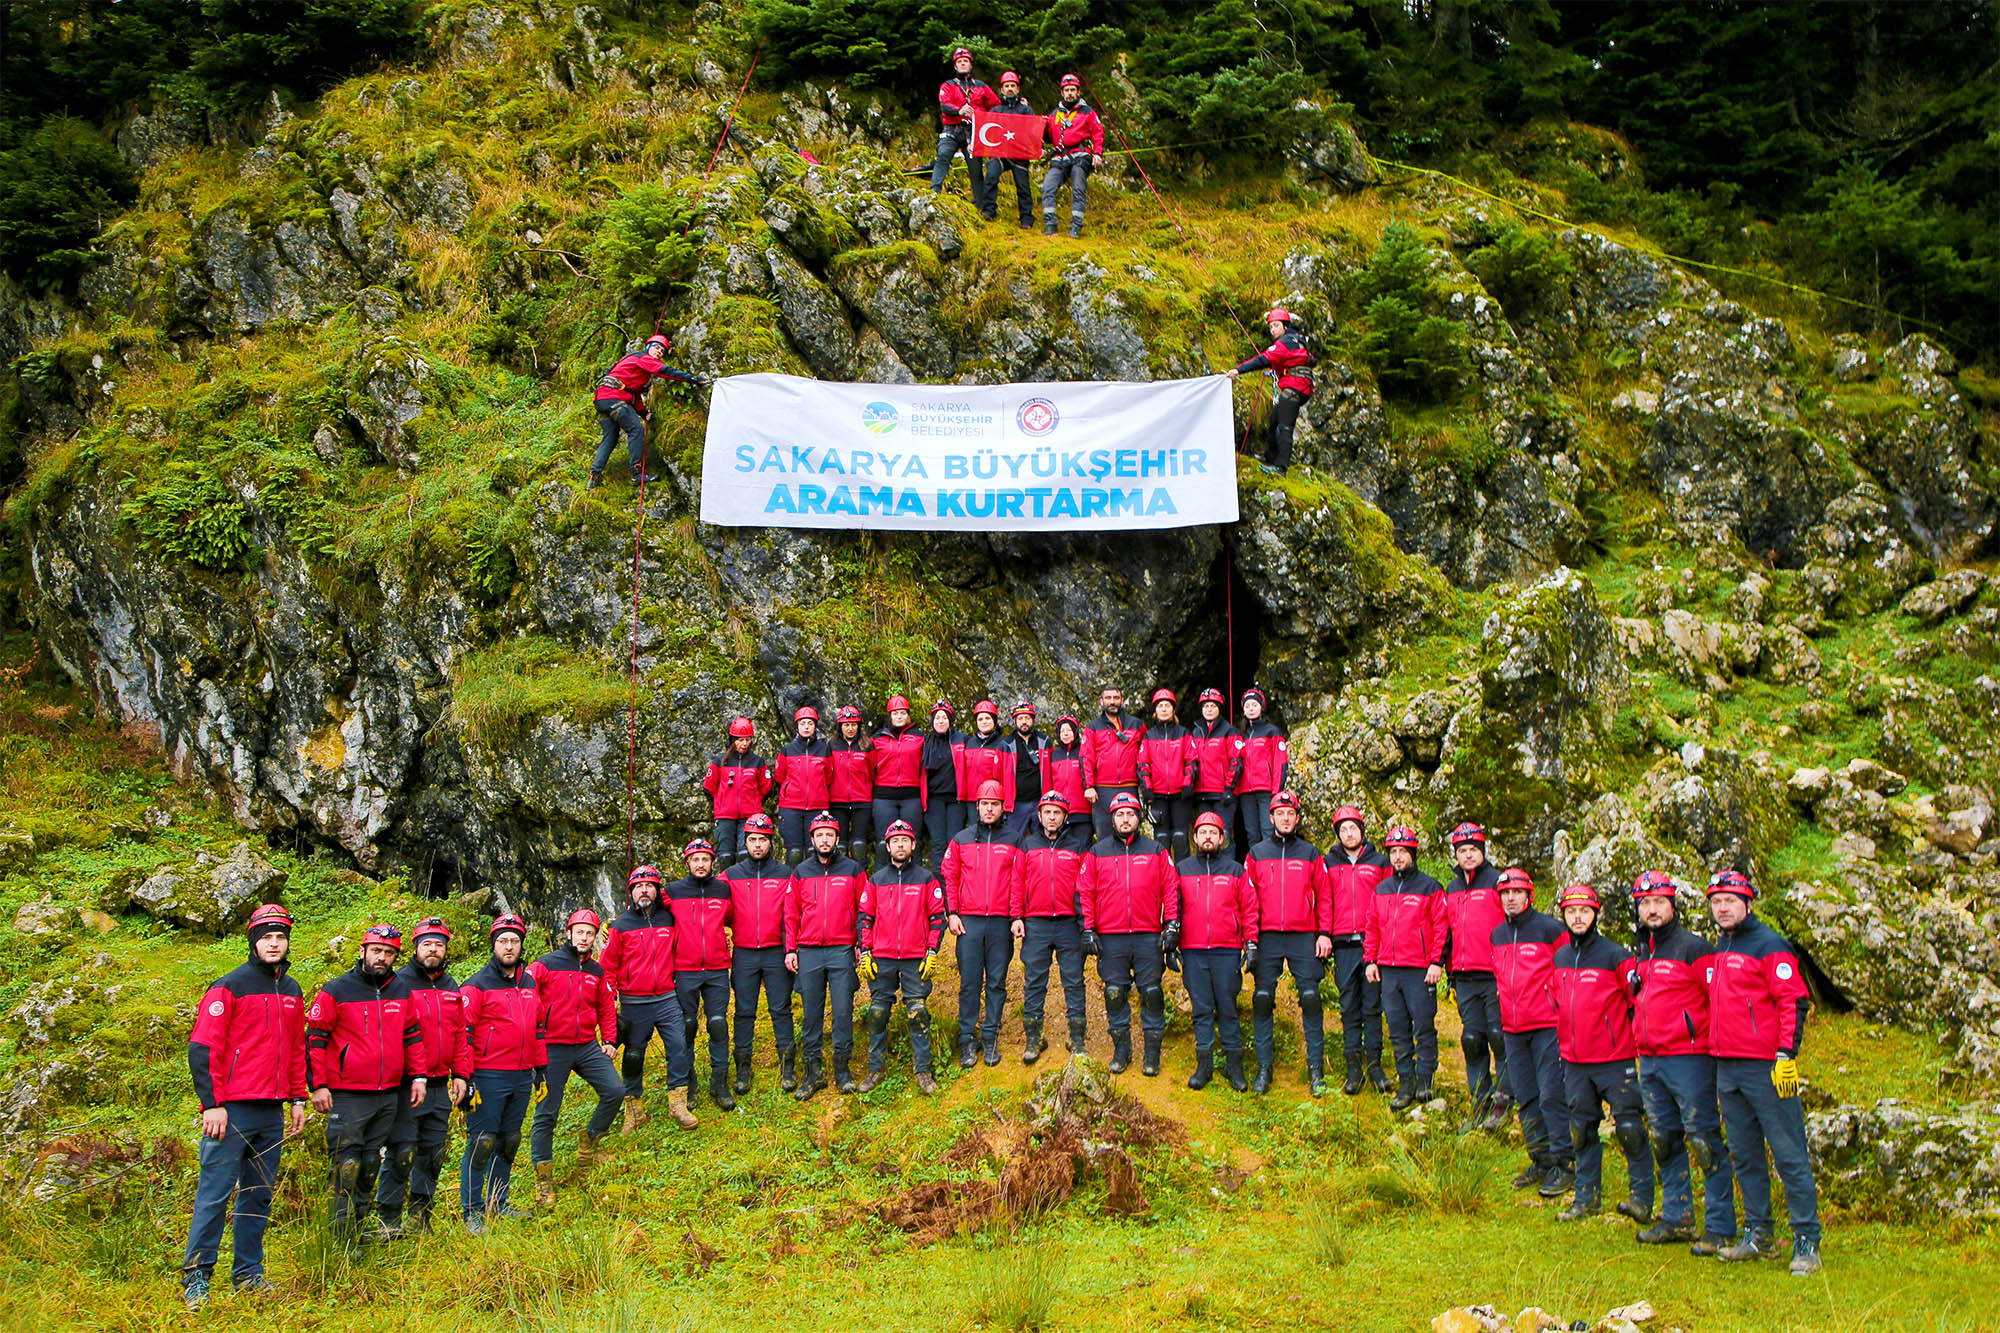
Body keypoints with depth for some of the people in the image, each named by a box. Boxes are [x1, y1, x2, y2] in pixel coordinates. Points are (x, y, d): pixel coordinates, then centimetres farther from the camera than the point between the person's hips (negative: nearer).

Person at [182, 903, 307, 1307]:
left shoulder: (292, 992, 15)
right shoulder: (228, 987, -5)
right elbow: (202, 1049, -9)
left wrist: (297, 1098, 17)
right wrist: (212, 1104, -14)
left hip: (273, 1113, 6)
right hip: (232, 1111, -6)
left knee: (259, 1195, 10)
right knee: (215, 1194, -5)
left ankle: (248, 1273, 17)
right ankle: (196, 1277, 2)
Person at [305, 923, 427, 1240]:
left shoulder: (401, 991, 9)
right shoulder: (336, 991, -6)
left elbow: (412, 1035, 18)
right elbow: (314, 1040, -4)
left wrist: (418, 1076, 10)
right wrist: (318, 1086, -9)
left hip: (388, 1095, 5)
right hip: (347, 1096, -5)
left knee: (371, 1163, 14)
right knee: (346, 1165, -6)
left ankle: (363, 1223, 25)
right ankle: (343, 1236, -2)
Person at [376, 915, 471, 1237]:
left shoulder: (452, 988, 15)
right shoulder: (399, 983, -5)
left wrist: (461, 1074, 12)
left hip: (439, 1086, 6)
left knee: (434, 1153, 10)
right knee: (402, 1152, -8)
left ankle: (421, 1216, 22)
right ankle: (389, 1219, 3)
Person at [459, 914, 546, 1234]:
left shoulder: (530, 984, 14)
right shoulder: (477, 985, -6)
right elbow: (462, 1033, -9)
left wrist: (541, 1070, 20)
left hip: (522, 1078, 6)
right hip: (488, 1078, -6)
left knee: (509, 1142, 13)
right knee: (482, 1143, -5)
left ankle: (499, 1204, 23)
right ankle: (472, 1211, 3)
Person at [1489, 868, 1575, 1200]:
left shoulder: (1551, 929, -6)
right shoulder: (1497, 935, 13)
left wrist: (1556, 1002, -7)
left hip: (1547, 1026, -6)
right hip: (1513, 1030, 6)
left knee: (1552, 1095, -8)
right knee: (1526, 1099, 10)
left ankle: (1564, 1164, -2)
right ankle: (1541, 1161, 19)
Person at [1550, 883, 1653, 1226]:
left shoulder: (1615, 956, -8)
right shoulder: (1559, 958, 10)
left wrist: (1634, 1040, -4)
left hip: (1613, 1060, -5)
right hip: (1574, 1064, 5)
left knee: (1629, 1127, -4)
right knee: (1582, 1130, 10)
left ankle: (1642, 1197, 4)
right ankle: (1586, 1196, 18)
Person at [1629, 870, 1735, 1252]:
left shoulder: (1693, 948, -8)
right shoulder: (1638, 955, 15)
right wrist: (1637, 1044, 21)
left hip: (1688, 1058, -8)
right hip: (1649, 1061, 8)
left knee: (1704, 1141, -6)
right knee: (1664, 1142, 13)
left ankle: (1720, 1227, -1)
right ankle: (1677, 1218, 22)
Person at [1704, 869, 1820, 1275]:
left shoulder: (1769, 946, -6)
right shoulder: (1717, 952, 17)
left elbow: (1794, 1002, -12)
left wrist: (1786, 1055, -18)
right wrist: (1714, 1052, 23)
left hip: (1765, 1069, -8)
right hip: (1726, 1069, 8)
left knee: (1789, 1155, -5)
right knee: (1744, 1156, 12)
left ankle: (1807, 1242, -1)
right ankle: (1758, 1235, 20)